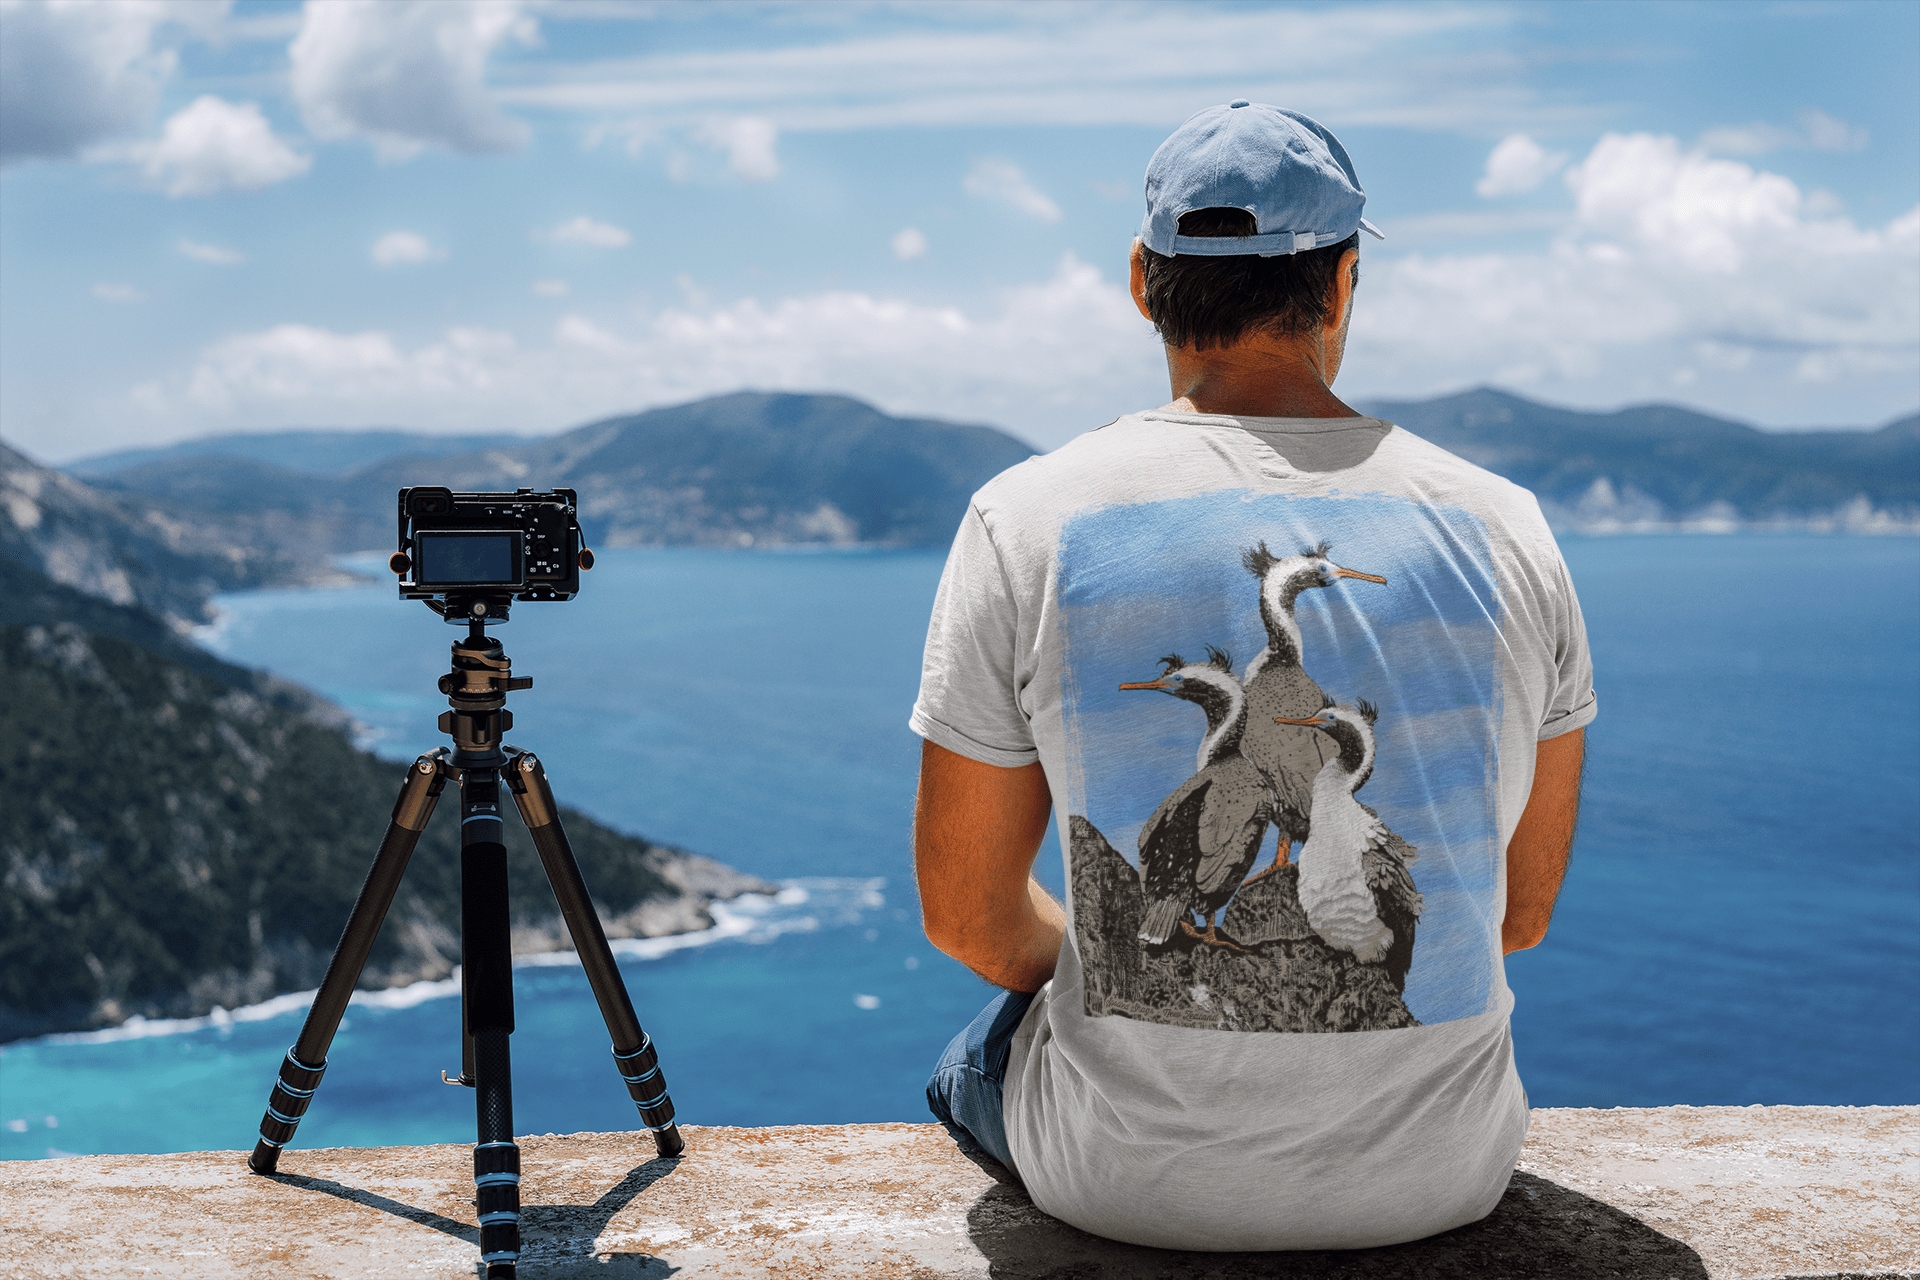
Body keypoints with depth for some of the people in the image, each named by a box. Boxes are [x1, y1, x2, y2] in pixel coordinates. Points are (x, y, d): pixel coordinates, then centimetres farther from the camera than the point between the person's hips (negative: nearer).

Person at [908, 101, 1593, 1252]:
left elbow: (969, 917, -5)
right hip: (1441, 1178, 2)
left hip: (1133, 1182, -2)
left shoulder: (1028, 523, -12)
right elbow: (1522, 915, 4)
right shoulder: (1508, 531, -6)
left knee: (975, 1064, 33)